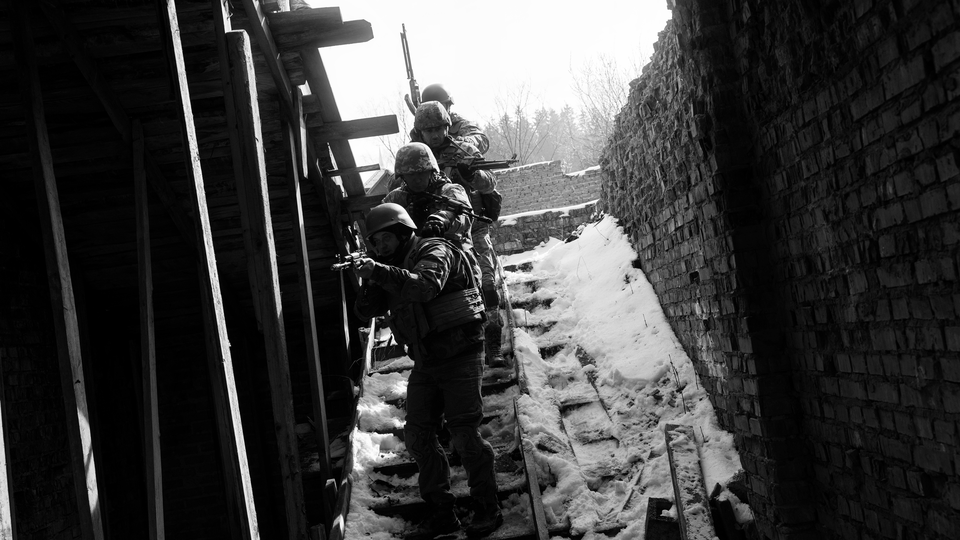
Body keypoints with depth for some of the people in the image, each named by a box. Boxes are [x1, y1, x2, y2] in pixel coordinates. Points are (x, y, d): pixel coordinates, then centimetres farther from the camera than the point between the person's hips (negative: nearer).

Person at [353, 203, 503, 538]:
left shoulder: (434, 251, -9)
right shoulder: (391, 269, 12)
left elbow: (426, 285, -30)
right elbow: (365, 310, 2)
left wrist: (381, 272, -38)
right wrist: (369, 281, -17)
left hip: (459, 356, -7)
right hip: (425, 363, 7)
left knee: (463, 434, -8)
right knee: (417, 435, 3)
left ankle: (488, 510, 6)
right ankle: (442, 511, 14)